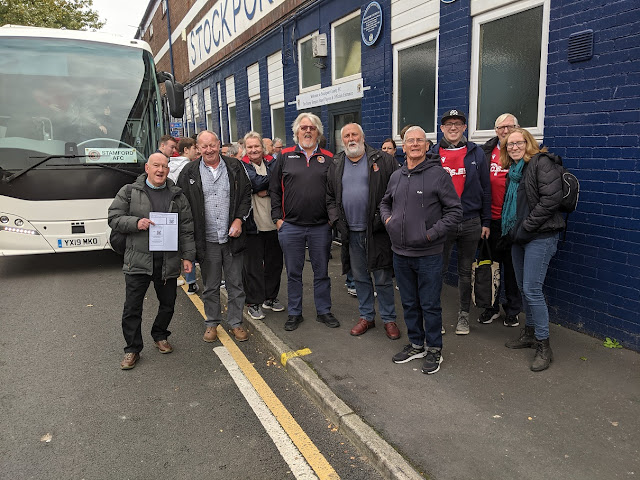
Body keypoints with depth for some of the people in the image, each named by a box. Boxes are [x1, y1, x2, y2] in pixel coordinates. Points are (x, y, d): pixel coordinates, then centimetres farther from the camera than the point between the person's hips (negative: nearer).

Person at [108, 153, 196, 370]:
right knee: (132, 308, 2)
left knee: (168, 304, 14)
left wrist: (188, 256, 1)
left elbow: (187, 228, 6)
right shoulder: (129, 192, 3)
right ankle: (132, 350, 17)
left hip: (168, 262, 2)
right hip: (138, 260, -2)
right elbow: (114, 218, 2)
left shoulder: (177, 195, 7)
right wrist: (136, 223, -16)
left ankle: (160, 336, 38)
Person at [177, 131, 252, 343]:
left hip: (232, 237, 1)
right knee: (210, 286, 11)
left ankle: (236, 323, 23)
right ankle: (212, 323, 27)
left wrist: (239, 220, -5)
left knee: (235, 284, 9)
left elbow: (246, 194, 8)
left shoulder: (235, 167, 4)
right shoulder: (189, 172, 2)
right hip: (207, 240, 0)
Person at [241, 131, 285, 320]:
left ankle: (271, 297, 29)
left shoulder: (271, 163, 9)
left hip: (273, 222, 4)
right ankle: (254, 302, 16)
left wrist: (265, 190, -14)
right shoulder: (242, 167, -1)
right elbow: (256, 183, -18)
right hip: (253, 224, -3)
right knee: (253, 264, 3)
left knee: (274, 262, 12)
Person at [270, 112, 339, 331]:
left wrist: (332, 217, 1)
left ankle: (324, 311, 27)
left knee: (322, 272, 11)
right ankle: (294, 313, 24)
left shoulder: (328, 158, 6)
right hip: (291, 227, 0)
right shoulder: (285, 157, 5)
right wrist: (278, 218, -1)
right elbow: (274, 189, 5)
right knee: (293, 273, 10)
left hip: (321, 227, 1)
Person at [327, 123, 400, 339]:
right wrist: (336, 219, 1)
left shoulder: (383, 160, -2)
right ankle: (366, 316, 30)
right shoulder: (336, 165, 10)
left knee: (383, 279, 4)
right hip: (351, 232, 4)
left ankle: (389, 319, 20)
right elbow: (330, 197, 14)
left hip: (377, 231, -4)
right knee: (360, 277, 15)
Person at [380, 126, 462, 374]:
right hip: (400, 252, 6)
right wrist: (387, 219, 5)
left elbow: (455, 211, -7)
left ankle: (434, 349, 22)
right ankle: (416, 344, 33)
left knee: (430, 305, 4)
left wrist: (432, 233, -14)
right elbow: (385, 202, 25)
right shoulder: (396, 176, 9)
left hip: (428, 254, -5)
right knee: (409, 303, 17)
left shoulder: (438, 174, -7)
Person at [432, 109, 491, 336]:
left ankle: (463, 315, 25)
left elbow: (485, 189, 7)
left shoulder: (476, 153, 5)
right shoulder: (433, 154, 3)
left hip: (470, 223, 1)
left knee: (466, 271, 11)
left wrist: (486, 221, 3)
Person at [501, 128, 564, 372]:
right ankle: (529, 333, 29)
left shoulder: (542, 162, -10)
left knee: (532, 289, -11)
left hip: (540, 235, -9)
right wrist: (511, 229, 12)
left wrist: (525, 228, -17)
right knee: (523, 287, 14)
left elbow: (551, 199, -19)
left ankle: (543, 346, 1)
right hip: (519, 237, 9)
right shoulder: (513, 170, 16)